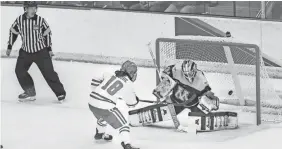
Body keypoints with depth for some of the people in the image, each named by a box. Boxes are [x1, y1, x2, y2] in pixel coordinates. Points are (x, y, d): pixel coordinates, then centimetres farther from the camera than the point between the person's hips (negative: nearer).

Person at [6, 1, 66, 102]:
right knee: (19, 70, -4)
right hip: (25, 52, 3)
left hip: (41, 51, -3)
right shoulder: (19, 20, -8)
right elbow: (13, 32, 7)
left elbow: (47, 33, -2)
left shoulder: (40, 20, -13)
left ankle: (60, 93, 3)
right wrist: (9, 47, 8)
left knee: (49, 72, -7)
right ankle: (30, 92, 11)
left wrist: (49, 49, 0)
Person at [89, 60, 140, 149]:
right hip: (106, 107, -6)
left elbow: (95, 81, 18)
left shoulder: (110, 75, 12)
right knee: (123, 124, 4)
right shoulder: (128, 84, 0)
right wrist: (136, 99, 33)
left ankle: (100, 134, 59)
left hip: (92, 103, 6)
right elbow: (131, 103, 10)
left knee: (102, 116, 37)